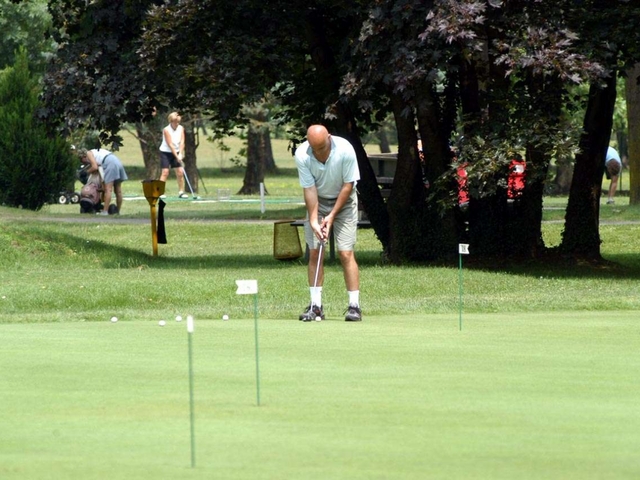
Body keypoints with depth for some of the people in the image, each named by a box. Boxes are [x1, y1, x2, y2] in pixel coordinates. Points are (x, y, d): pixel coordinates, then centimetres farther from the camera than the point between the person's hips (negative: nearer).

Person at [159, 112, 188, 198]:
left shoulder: (181, 128, -3)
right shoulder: (166, 130, -18)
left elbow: (182, 142, -9)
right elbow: (170, 145, -21)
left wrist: (180, 154, -22)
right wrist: (177, 156, -24)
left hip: (176, 153, 5)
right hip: (166, 152, -5)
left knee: (180, 172, -3)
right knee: (165, 172, -12)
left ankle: (181, 192, 4)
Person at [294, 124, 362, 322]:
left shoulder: (345, 150, -26)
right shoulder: (302, 155, -21)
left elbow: (348, 185, -17)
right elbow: (309, 189, -18)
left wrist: (332, 215, -17)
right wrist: (314, 221, -24)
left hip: (343, 201, -2)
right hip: (317, 202, 2)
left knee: (346, 253, -10)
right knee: (314, 253, -4)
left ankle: (354, 306, -10)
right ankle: (316, 305, 1)